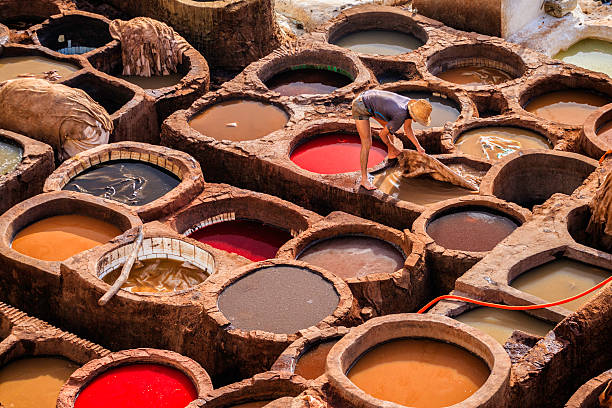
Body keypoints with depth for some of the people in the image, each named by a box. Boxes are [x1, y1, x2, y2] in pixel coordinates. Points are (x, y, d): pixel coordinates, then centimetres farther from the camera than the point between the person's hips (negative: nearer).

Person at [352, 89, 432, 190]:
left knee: (388, 126, 23)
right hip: (361, 107, -9)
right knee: (367, 143, -12)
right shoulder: (400, 117, -31)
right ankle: (364, 179, -8)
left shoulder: (412, 104, -7)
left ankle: (391, 154, 49)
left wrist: (418, 147, 6)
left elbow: (407, 129, 9)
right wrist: (392, 147, 1)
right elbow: (382, 134, -17)